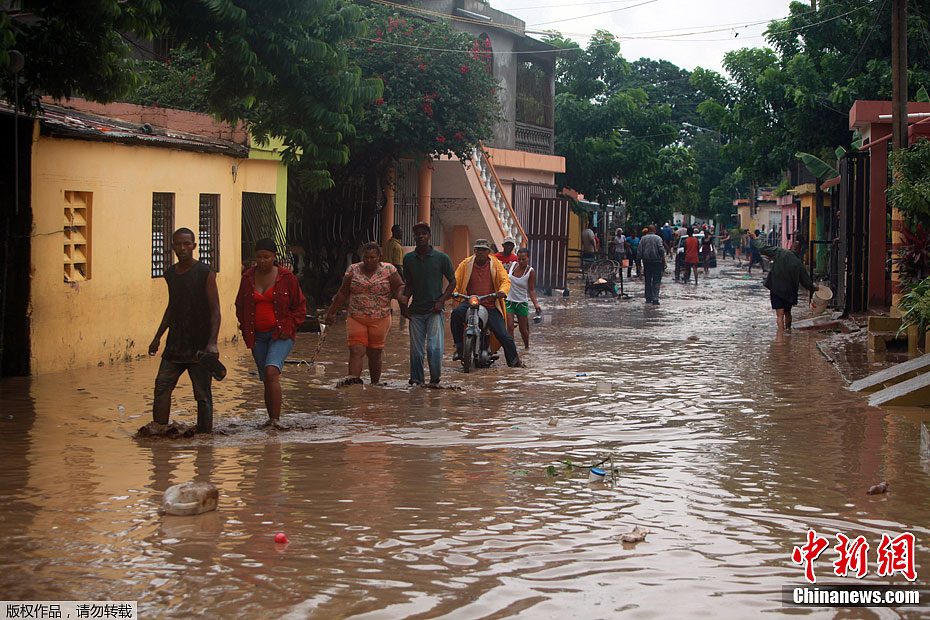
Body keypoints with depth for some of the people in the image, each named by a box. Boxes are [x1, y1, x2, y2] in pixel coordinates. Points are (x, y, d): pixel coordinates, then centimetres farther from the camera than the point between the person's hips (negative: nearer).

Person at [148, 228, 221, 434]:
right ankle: (158, 428, -2)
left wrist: (212, 342, -21)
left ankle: (204, 434, 3)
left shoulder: (205, 274, -7)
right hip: (175, 344, 6)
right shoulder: (170, 273, 12)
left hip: (199, 346, -5)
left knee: (202, 393, -2)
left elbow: (215, 310, -10)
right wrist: (158, 336, 21)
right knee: (162, 384, -4)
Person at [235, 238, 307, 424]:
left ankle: (275, 420, -25)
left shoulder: (287, 277, -3)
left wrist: (289, 327, -9)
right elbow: (240, 306, 18)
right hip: (257, 336, 4)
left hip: (280, 334, -4)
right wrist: (246, 330, 6)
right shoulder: (248, 277, 6)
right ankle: (272, 418, 21)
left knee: (271, 372, -23)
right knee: (266, 380, 8)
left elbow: (300, 307, 4)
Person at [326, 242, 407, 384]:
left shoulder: (388, 270, 2)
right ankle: (353, 380, -20)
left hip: (380, 319, -1)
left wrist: (400, 296, -22)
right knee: (356, 351, -13)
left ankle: (375, 384, 17)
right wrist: (331, 312, 11)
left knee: (374, 354, 5)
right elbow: (343, 293, 9)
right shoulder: (353, 270, 5)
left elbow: (399, 287, 1)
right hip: (356, 319, 1)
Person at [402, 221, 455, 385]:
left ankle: (435, 378, 6)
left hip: (435, 310, -3)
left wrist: (441, 301, -7)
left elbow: (452, 281, 5)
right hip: (416, 310, 3)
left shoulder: (442, 258, -2)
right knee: (416, 349, 4)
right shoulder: (408, 258, 7)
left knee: (435, 348, -12)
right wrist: (403, 304, 6)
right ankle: (416, 379, 16)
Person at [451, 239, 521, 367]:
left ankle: (513, 360, 13)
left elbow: (505, 280, -3)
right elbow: (455, 280, 4)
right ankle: (459, 347, -17)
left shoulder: (496, 264, 5)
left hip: (491, 306, 0)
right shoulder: (466, 264, 6)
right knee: (456, 313, -31)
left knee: (502, 334, -9)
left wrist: (502, 291, -26)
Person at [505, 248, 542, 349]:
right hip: (508, 301, 2)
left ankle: (527, 347, 31)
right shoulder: (512, 265, -1)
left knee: (523, 329, 6)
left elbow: (531, 289, -9)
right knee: (509, 327, -12)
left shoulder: (531, 271, -9)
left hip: (522, 302, -2)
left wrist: (535, 303, -21)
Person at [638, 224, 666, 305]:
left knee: (648, 281, 11)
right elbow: (661, 251, -10)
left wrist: (641, 259, 10)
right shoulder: (658, 238, -5)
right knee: (656, 281, -3)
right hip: (657, 262, -3)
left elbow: (640, 252, 3)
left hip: (646, 262, 3)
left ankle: (648, 298, 12)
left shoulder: (643, 239, 5)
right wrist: (664, 262, -5)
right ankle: (655, 298, -14)